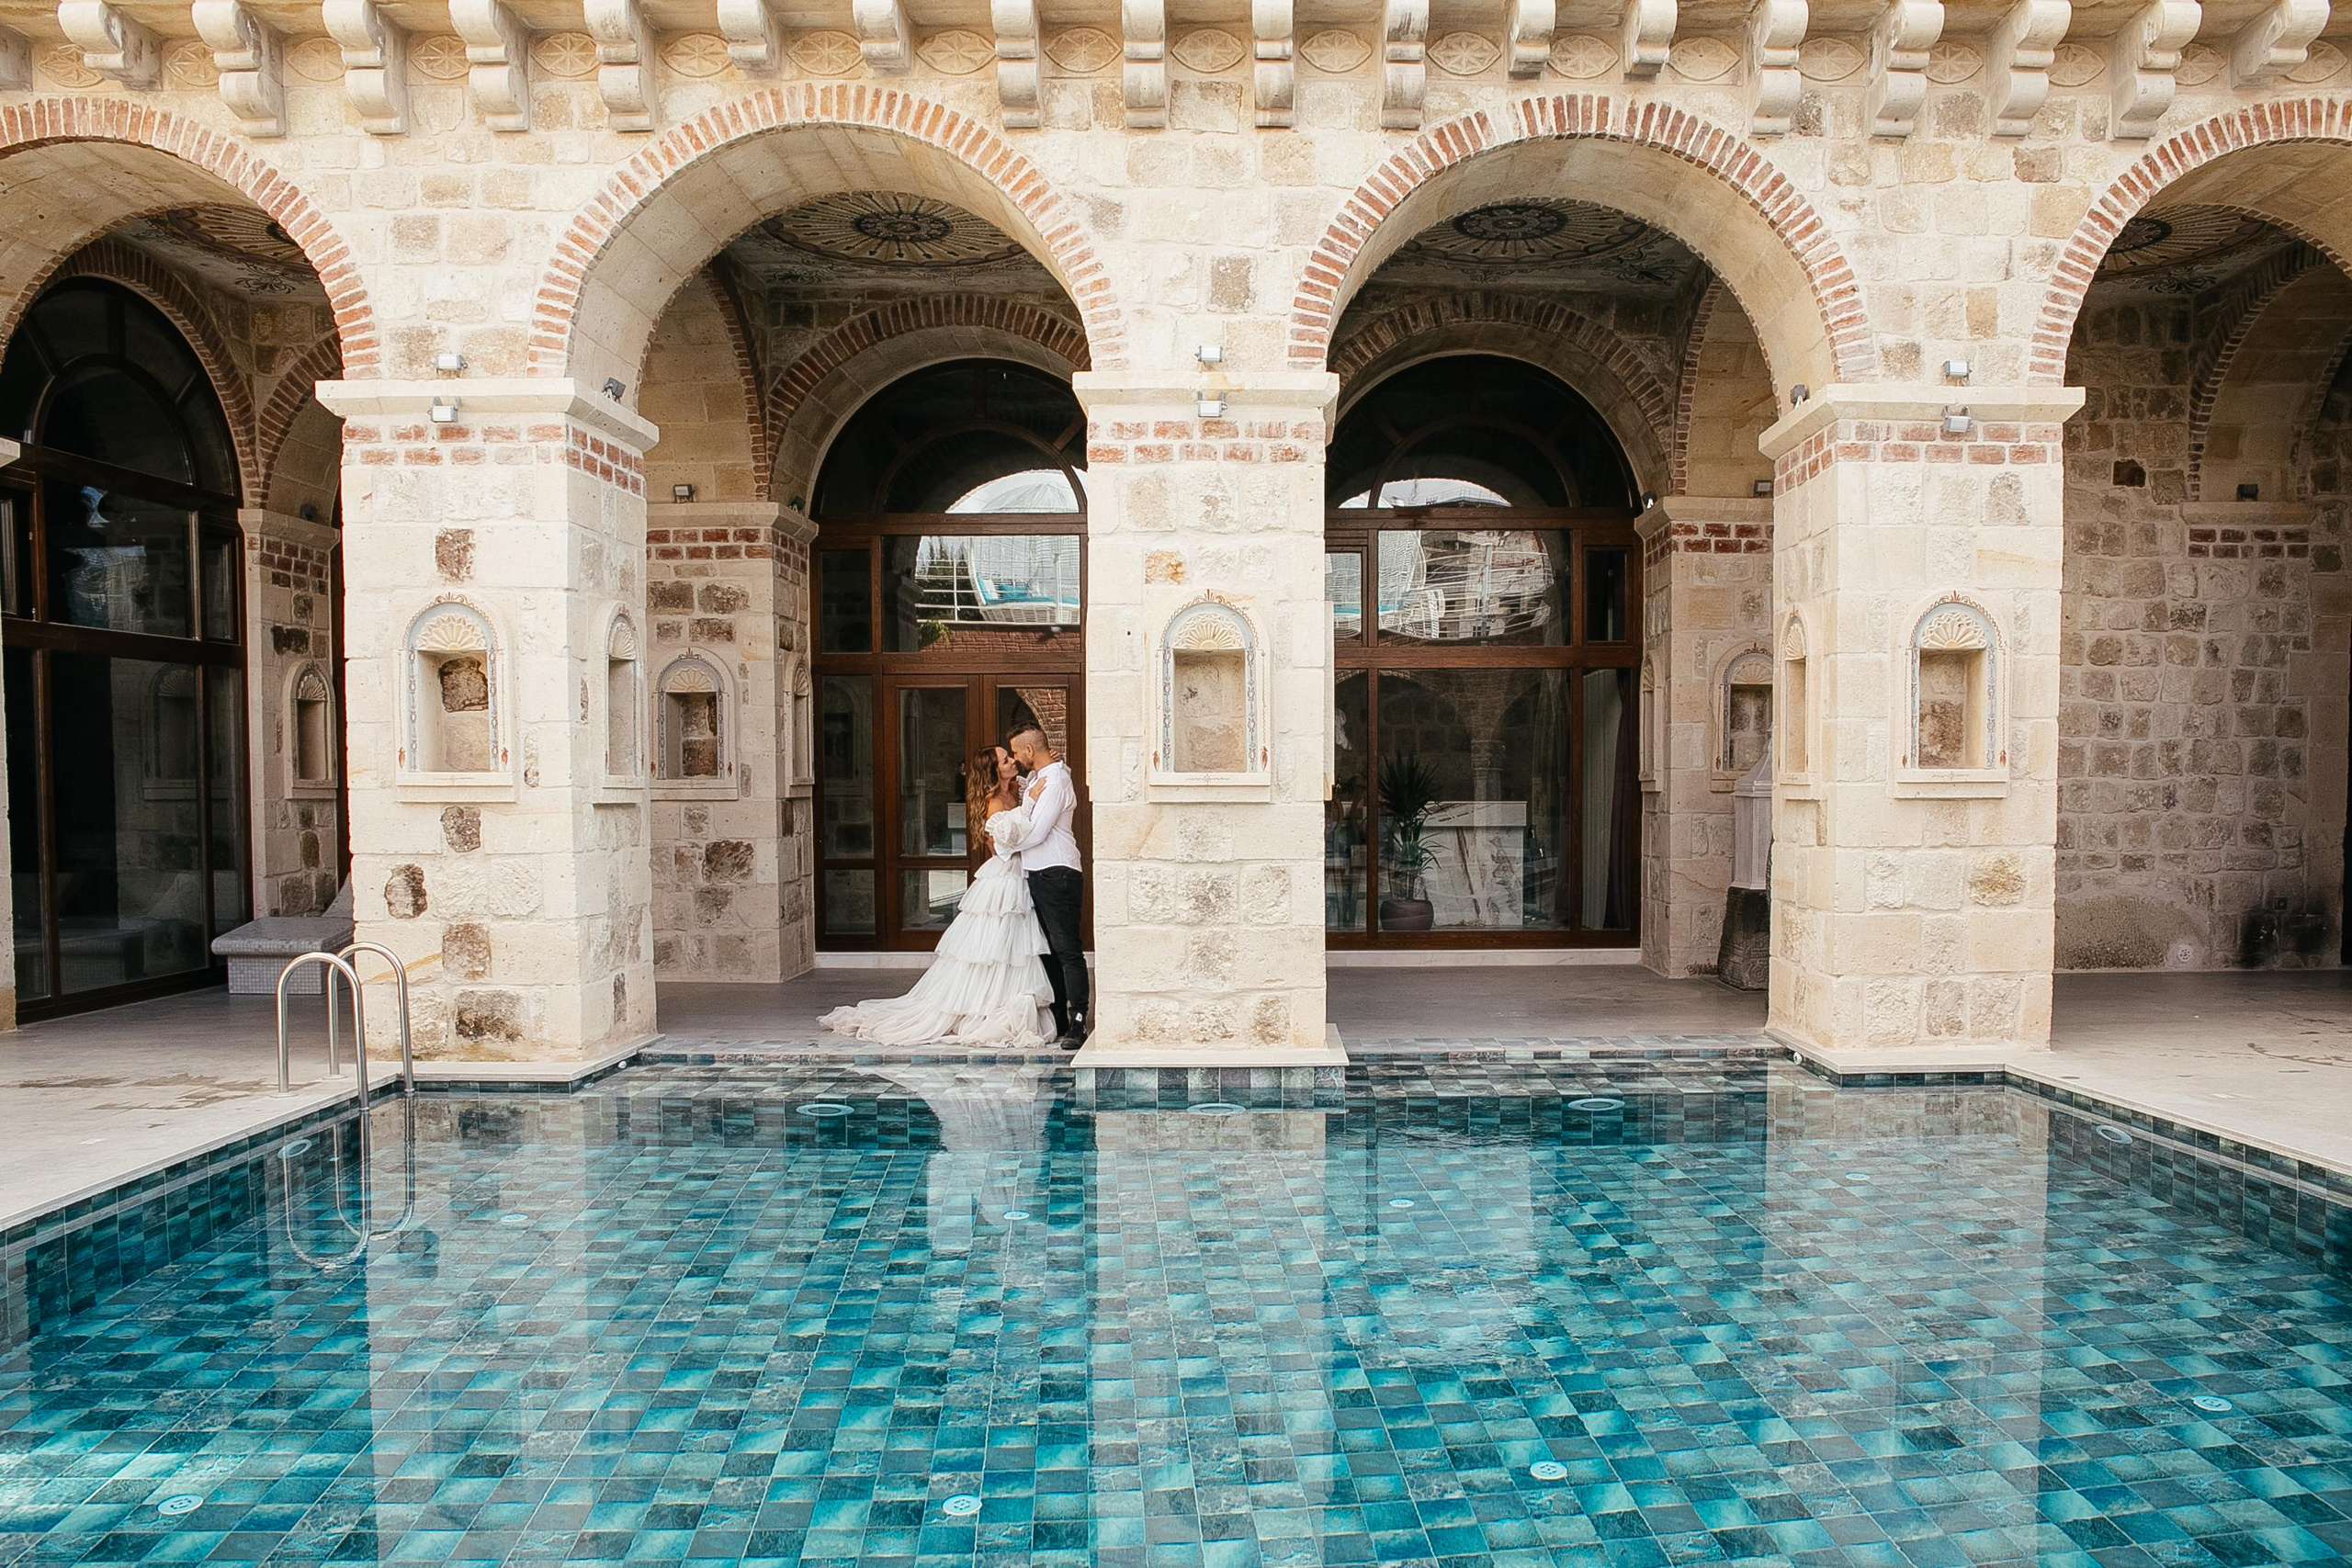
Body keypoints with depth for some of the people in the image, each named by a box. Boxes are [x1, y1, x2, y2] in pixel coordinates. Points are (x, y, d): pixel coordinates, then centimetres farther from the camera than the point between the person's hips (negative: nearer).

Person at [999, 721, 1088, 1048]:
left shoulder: (1055, 781, -14)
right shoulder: (1038, 777, 16)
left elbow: (1035, 833, -17)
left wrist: (1006, 845, -3)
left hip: (1057, 875, -10)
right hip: (1039, 874, 10)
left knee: (1067, 950, -10)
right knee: (1049, 951, 13)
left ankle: (1077, 1024, -9)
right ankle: (1058, 1022, 19)